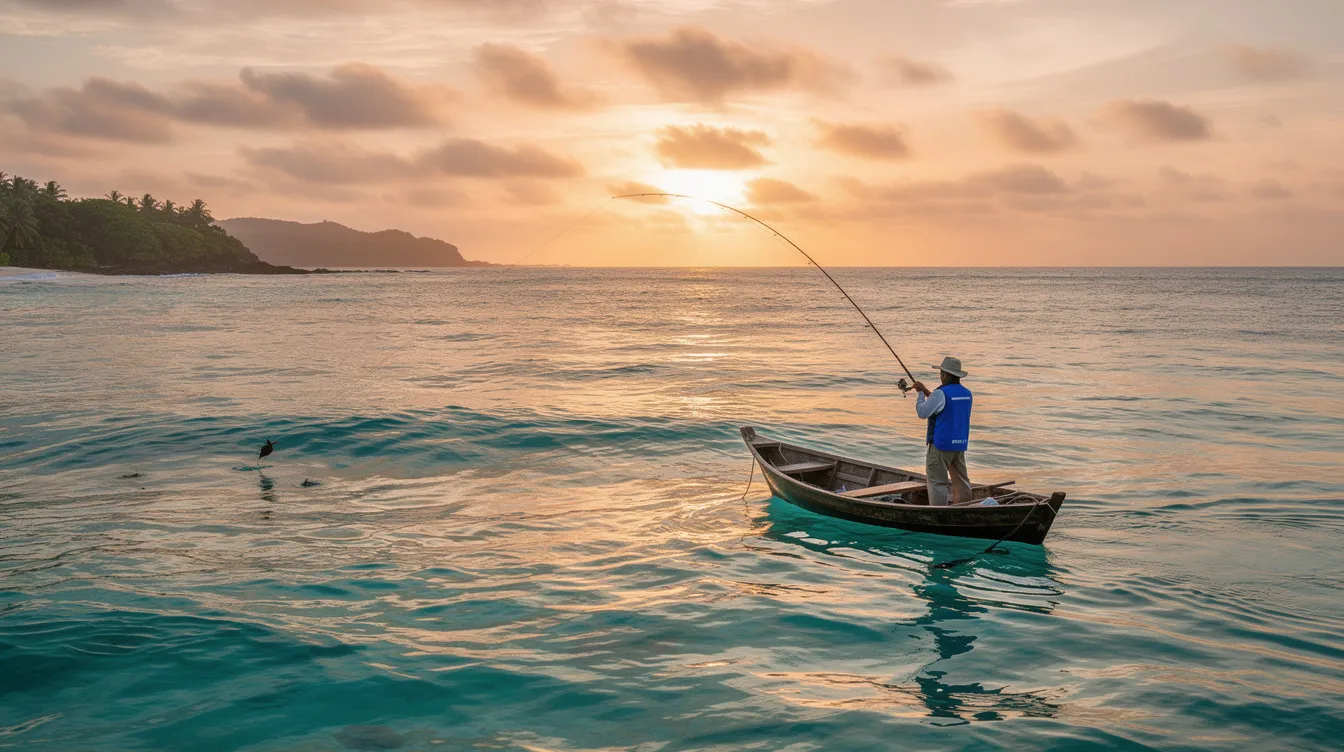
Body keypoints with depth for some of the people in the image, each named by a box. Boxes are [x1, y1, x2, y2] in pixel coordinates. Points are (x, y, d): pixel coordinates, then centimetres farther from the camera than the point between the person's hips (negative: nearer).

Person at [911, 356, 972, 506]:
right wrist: (926, 392, 22)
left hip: (941, 444, -7)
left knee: (937, 482, -3)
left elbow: (922, 412, -13)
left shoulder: (941, 393, -16)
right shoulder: (967, 393, 9)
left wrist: (921, 393, 0)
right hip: (960, 443, 7)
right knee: (961, 481, 12)